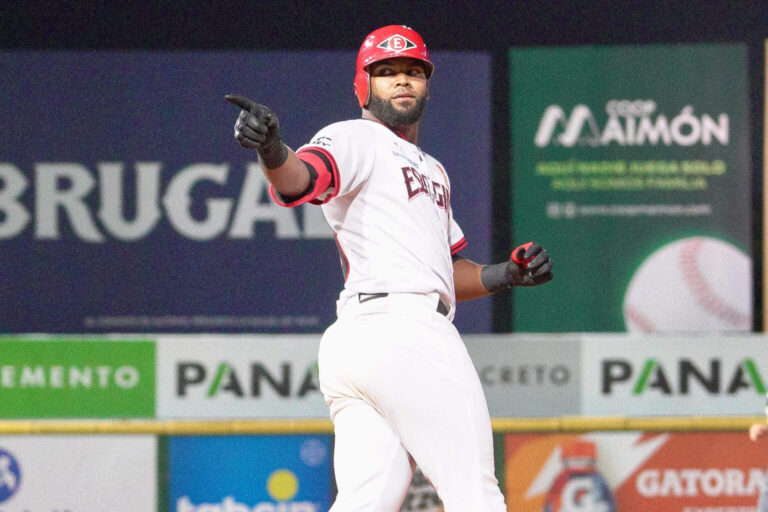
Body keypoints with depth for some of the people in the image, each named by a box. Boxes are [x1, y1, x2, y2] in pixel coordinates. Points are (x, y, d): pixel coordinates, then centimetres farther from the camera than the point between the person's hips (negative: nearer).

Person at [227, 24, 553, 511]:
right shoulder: (356, 139, 3)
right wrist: (272, 152, -43)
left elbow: (448, 272, 35)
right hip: (403, 330, -9)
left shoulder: (432, 170, 32)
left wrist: (508, 274, 15)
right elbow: (300, 178, -20)